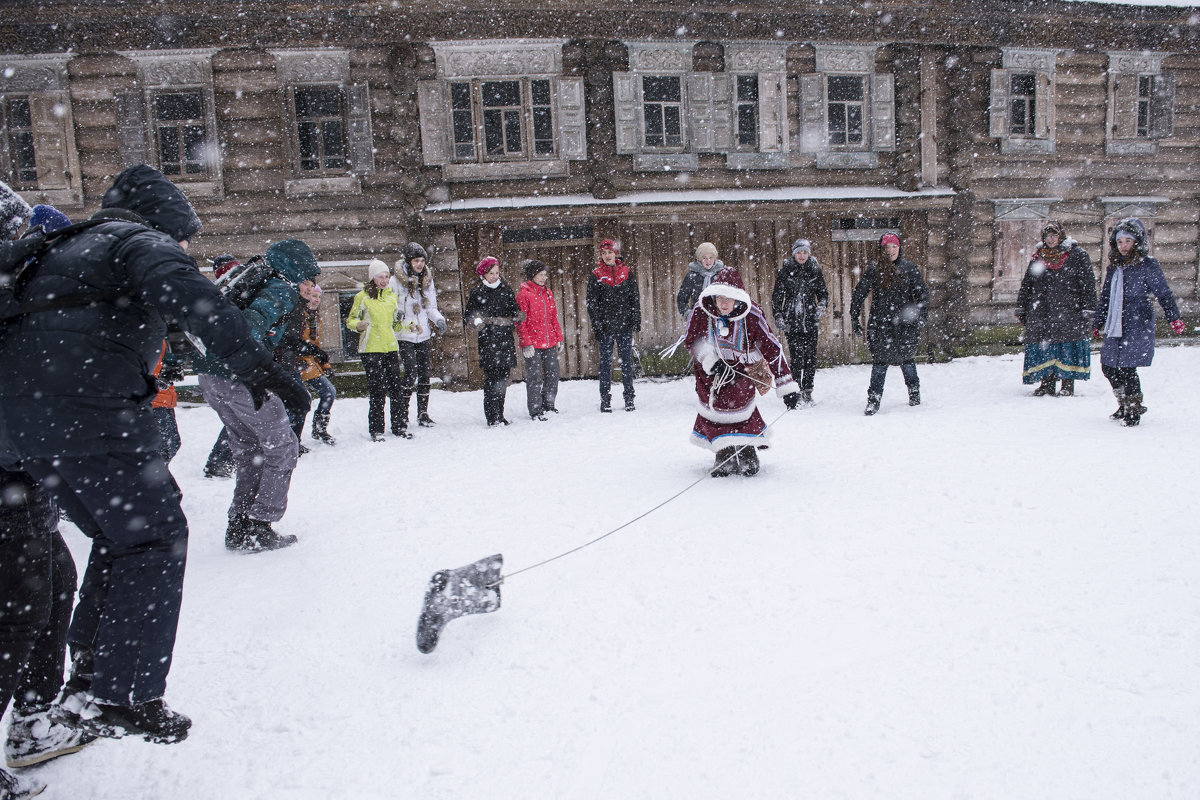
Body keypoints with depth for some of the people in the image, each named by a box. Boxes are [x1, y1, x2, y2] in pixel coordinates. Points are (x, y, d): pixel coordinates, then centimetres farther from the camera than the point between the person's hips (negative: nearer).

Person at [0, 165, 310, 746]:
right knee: (155, 537, -1)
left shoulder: (66, 248, 30)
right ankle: (121, 697, -1)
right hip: (91, 411, -9)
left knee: (119, 533, 19)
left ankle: (88, 673, 22)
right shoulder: (143, 242, 1)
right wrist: (251, 363, -29)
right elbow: (186, 294, -20)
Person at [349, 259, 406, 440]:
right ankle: (376, 430, 3)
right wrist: (359, 325, -16)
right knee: (377, 390, -6)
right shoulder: (362, 297, 1)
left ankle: (400, 426, 11)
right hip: (371, 349, -4)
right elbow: (350, 320, 5)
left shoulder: (392, 296, 15)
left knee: (395, 387, 2)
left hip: (391, 347, 4)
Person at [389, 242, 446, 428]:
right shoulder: (396, 281, -6)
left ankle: (423, 414, 14)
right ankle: (402, 413, 0)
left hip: (423, 335, 5)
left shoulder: (427, 280, 10)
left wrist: (439, 319, -3)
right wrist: (397, 314, -24)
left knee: (424, 374, 6)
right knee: (411, 372, -13)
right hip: (404, 336, -5)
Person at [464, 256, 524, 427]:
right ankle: (492, 418, -4)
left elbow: (514, 311, 18)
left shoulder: (505, 290, 13)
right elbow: (468, 317, 0)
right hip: (488, 341, -4)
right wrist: (476, 321, -21)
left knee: (503, 379, 6)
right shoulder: (477, 293, 2)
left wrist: (519, 316, -5)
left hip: (506, 340, 4)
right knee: (492, 379, -9)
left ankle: (500, 416, 15)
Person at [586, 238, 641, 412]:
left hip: (625, 326, 1)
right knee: (605, 363, 3)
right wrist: (597, 324, -7)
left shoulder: (626, 272, 6)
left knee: (626, 361, 6)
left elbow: (635, 298, 9)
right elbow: (592, 303, 1)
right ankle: (605, 399, 11)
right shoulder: (596, 275, 2)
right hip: (605, 326, -1)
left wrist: (636, 320, 1)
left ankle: (629, 398, 14)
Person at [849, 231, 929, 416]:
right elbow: (859, 294, 5)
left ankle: (914, 393, 30)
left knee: (907, 359, 11)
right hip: (880, 324, -1)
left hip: (904, 324, 1)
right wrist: (855, 319, 1)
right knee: (879, 362, -4)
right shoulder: (874, 269, 3)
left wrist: (920, 315, -6)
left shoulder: (909, 268, 5)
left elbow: (922, 294, 6)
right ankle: (873, 400, 0)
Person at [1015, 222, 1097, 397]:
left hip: (1068, 312, -3)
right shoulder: (1037, 258, 15)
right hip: (1041, 313, 3)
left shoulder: (1077, 255, 5)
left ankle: (1068, 385, 5)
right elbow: (1026, 285, 19)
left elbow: (1088, 283, 1)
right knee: (1044, 348, 0)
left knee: (1068, 349, -3)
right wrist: (1021, 308, 14)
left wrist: (1088, 309, -5)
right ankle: (1047, 384, 7)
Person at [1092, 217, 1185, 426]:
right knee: (1108, 366, 7)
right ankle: (1126, 403, 28)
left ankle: (1134, 409, 9)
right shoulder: (1114, 266, 14)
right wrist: (1097, 323, 23)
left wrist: (1174, 318, -10)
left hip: (1138, 325, -6)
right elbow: (1105, 298, 21)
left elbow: (1164, 293, -2)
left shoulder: (1148, 265, -3)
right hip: (1115, 327, 6)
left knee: (1127, 368, -9)